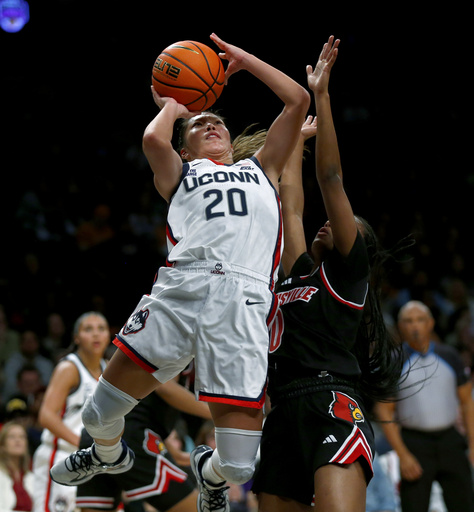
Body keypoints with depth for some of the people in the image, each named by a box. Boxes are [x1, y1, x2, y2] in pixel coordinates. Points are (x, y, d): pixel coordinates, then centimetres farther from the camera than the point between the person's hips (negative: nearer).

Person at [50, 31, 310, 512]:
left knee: (238, 466, -10)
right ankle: (109, 454, 38)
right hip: (179, 289, 0)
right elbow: (153, 138, 5)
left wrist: (244, 60, 35)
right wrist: (172, 106, 26)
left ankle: (210, 473, 29)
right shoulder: (180, 175, 28)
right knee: (100, 414, 0)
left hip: (244, 298, 0)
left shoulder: (260, 170, 34)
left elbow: (298, 101, 30)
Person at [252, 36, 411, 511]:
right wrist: (298, 137, 44)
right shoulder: (300, 275, 27)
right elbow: (291, 208, 35)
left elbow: (331, 179, 5)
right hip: (284, 415, 8)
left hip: (333, 406, -8)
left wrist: (321, 94, 5)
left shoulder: (347, 272, 10)